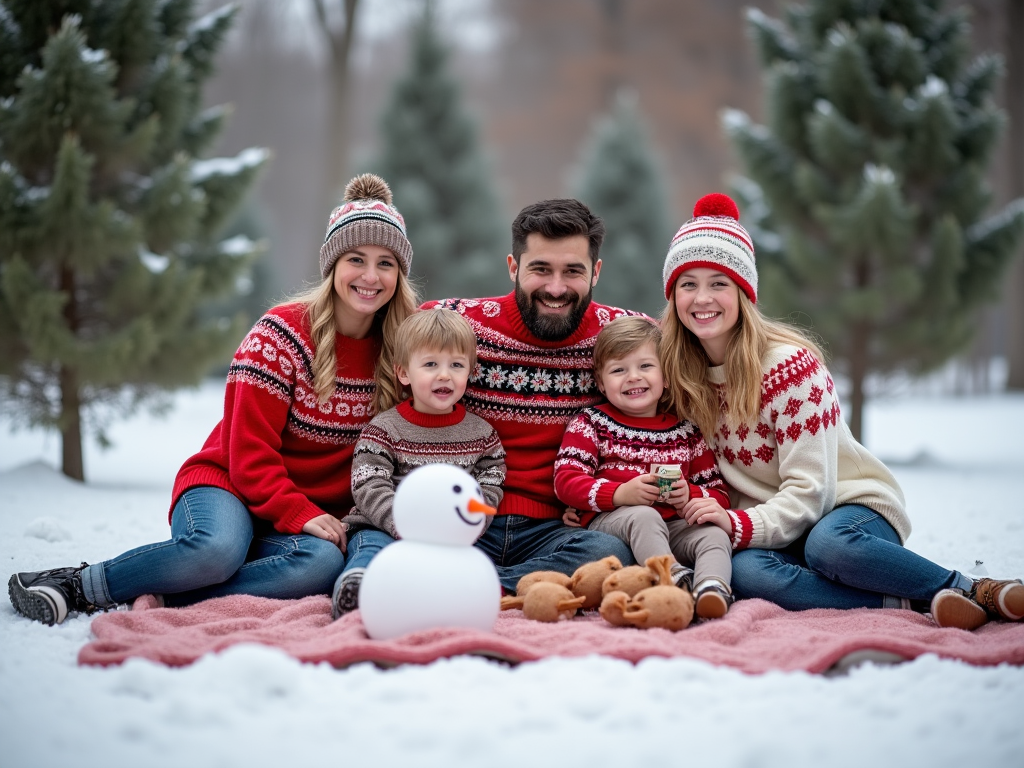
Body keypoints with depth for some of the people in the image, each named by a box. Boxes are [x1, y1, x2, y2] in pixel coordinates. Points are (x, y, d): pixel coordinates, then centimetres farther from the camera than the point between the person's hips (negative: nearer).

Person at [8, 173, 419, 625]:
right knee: (218, 547, -39)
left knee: (323, 563, -35)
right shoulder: (283, 333, -9)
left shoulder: (395, 350, 3)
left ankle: (160, 598, -26)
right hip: (230, 485, -3)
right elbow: (250, 452, -12)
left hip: (317, 512, 3)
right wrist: (300, 514, -24)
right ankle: (76, 583, -16)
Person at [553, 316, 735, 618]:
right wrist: (621, 494, -19)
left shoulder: (686, 431, 18)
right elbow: (565, 480, -4)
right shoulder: (591, 423, 10)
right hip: (607, 520, -3)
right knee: (643, 517, -35)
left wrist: (690, 496, -9)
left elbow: (719, 494, 16)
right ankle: (678, 579, -52)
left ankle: (713, 588, -52)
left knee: (715, 534, -25)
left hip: (673, 525, 3)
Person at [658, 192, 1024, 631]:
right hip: (777, 527, 4)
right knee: (743, 572, -33)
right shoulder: (683, 373, 2)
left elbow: (808, 490, -18)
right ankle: (918, 604, -29)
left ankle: (984, 591, -21)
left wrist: (740, 525, -33)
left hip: (854, 506, -4)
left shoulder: (789, 364, -14)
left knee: (828, 544, -41)